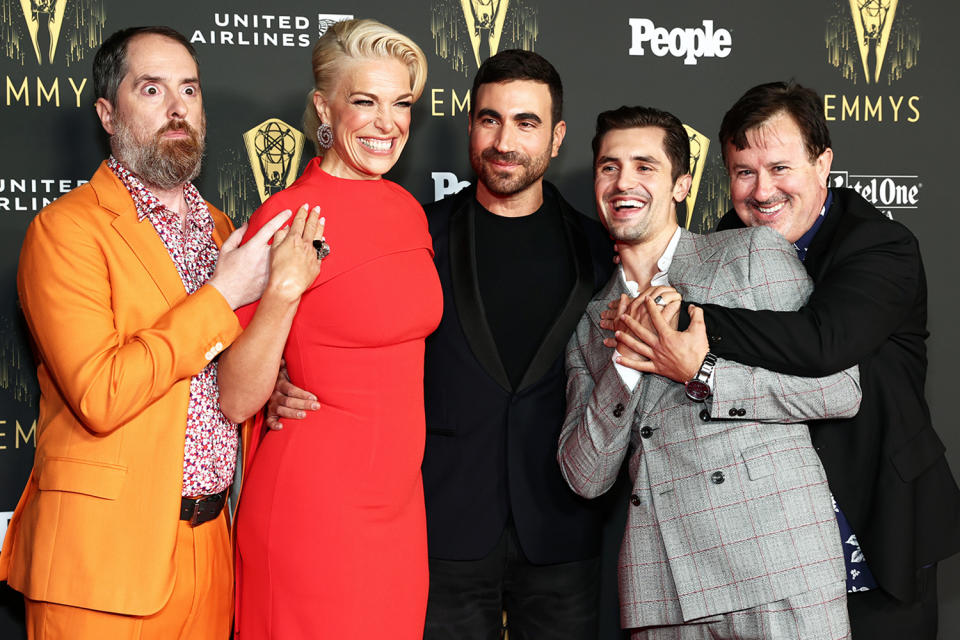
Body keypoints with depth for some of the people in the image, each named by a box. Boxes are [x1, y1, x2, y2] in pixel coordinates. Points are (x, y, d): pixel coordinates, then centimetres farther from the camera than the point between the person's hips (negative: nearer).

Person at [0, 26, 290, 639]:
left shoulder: (222, 228, 14)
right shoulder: (66, 229, -9)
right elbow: (100, 395, -21)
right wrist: (222, 295, -17)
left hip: (210, 542, 6)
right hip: (106, 551, -6)